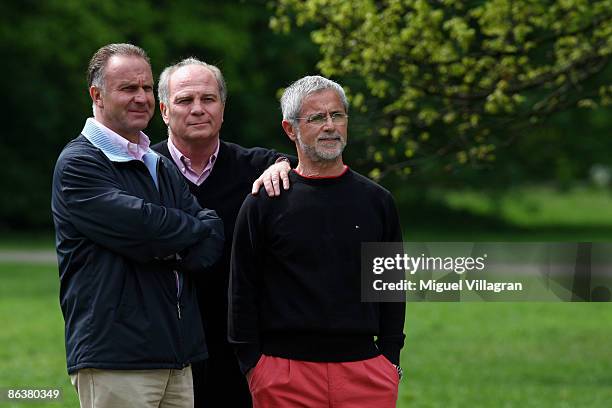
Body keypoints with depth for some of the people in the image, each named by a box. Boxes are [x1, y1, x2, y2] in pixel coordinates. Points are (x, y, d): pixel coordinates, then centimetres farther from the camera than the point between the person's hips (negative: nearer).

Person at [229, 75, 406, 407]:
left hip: (366, 368, 2)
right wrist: (251, 363, -2)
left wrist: (390, 358, 7)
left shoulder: (377, 201, 11)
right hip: (284, 375, -2)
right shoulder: (263, 203, 3)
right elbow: (242, 292, 4)